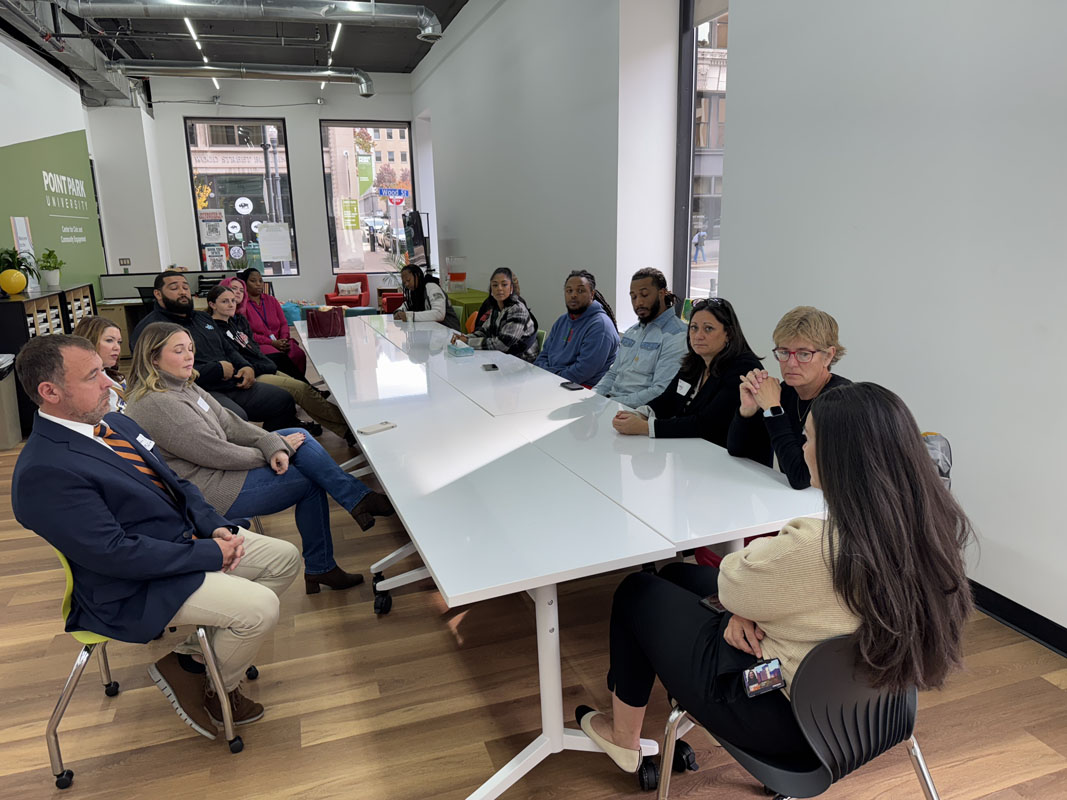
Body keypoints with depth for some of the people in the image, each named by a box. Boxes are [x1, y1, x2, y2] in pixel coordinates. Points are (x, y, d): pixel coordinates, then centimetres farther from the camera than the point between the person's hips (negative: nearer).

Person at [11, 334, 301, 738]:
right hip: (136, 589, -9)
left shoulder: (118, 424, 6)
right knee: (260, 608, -22)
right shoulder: (43, 472, -22)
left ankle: (202, 650, 15)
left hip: (190, 537, 9)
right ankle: (200, 681, 9)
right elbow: (115, 554, -25)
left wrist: (217, 527, -6)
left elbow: (176, 484, 12)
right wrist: (210, 553, -21)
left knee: (285, 558, 5)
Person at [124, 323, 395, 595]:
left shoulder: (182, 385, 8)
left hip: (217, 468, 10)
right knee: (309, 481, -11)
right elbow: (217, 454, -23)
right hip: (208, 492, -10)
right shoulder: (156, 404, -22)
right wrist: (274, 452, -11)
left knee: (298, 436, -2)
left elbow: (228, 423, 3)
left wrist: (273, 445, -13)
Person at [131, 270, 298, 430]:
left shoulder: (203, 318, 24)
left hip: (233, 385, 9)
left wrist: (246, 367, 7)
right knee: (236, 418, -37)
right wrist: (219, 369, -12)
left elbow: (229, 349, 31)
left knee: (284, 401, 1)